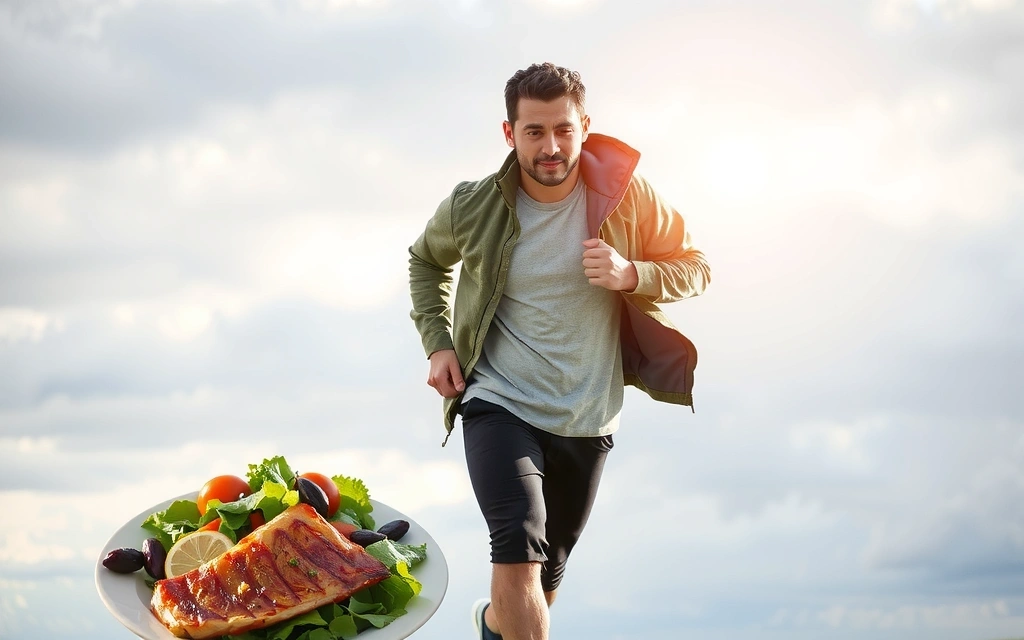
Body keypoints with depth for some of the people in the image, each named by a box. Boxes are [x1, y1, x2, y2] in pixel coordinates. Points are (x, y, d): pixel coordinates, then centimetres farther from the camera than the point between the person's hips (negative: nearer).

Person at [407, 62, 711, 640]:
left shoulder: (627, 197, -10)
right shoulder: (472, 207, -8)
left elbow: (696, 268, -1)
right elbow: (427, 259, 14)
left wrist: (632, 276, -20)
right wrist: (437, 343, 2)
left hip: (588, 417, 2)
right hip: (500, 403, -2)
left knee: (547, 577, 20)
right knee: (519, 543, -28)